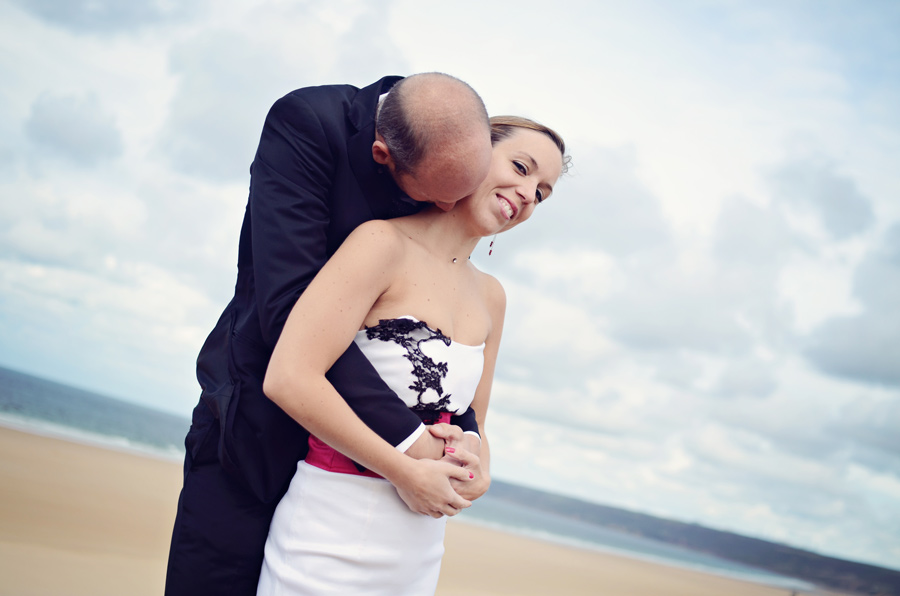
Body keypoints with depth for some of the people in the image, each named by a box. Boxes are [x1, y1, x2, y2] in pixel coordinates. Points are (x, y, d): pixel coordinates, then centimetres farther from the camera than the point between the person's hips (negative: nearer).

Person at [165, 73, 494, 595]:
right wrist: (406, 441, -27)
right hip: (253, 433, -3)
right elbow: (290, 309, -28)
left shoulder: (455, 151, -4)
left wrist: (466, 432, -13)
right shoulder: (307, 122, -20)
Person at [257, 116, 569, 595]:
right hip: (333, 536, -7)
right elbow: (288, 379, -22)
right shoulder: (386, 242, -13)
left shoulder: (491, 297, 11)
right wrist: (407, 470, -17)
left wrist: (477, 471, -3)